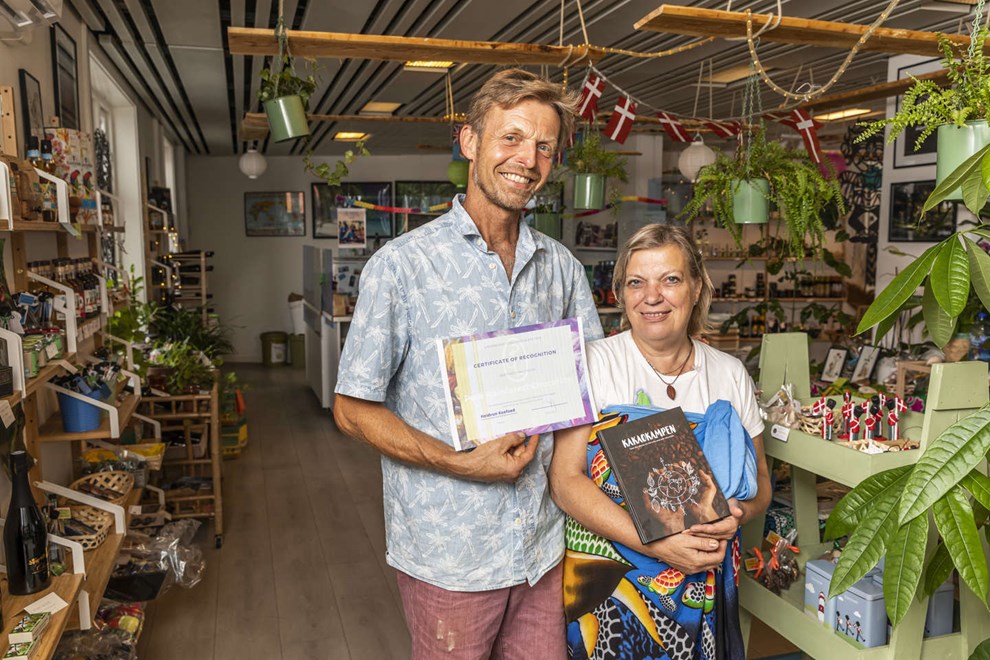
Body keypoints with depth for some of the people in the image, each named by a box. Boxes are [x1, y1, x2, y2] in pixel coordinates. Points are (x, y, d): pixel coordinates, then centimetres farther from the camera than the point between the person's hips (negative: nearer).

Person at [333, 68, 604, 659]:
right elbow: (354, 409, -9)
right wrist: (461, 463, -19)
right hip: (448, 552, -4)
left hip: (542, 544, 5)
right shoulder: (403, 265, -11)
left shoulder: (562, 268, 5)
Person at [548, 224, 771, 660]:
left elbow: (759, 481, 8)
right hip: (607, 581, -3)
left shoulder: (730, 375, 2)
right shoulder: (595, 363, -9)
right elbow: (565, 479, -15)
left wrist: (738, 512, -15)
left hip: (701, 587, 3)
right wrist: (656, 545, -23)